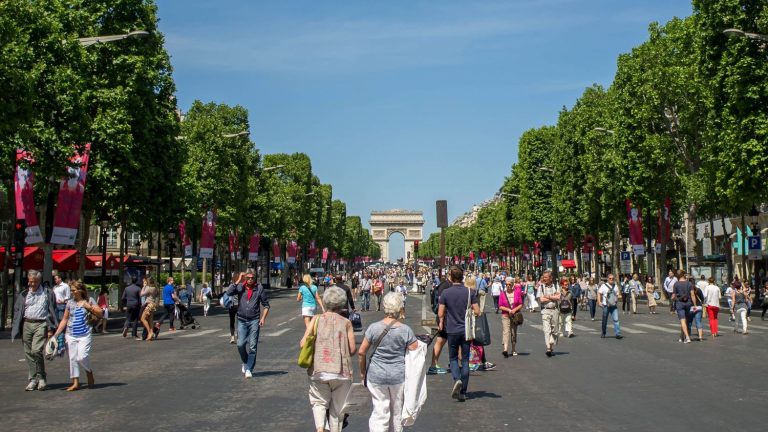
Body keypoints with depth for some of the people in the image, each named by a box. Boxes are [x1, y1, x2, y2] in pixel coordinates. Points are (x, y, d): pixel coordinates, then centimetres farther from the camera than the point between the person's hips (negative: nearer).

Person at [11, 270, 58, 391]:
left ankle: (41, 378, 0)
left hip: (41, 324, -4)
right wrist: (16, 329, 4)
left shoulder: (48, 293, 3)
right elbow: (17, 312, 13)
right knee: (28, 353, 6)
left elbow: (52, 311, 2)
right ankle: (32, 379, 16)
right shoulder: (23, 294, 13)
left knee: (36, 350, -16)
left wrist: (51, 329, -4)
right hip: (26, 324, 4)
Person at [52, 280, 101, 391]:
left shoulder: (88, 302, 0)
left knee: (82, 357, -12)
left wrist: (90, 307, -14)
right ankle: (75, 382, 11)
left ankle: (89, 373, 16)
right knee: (73, 358, 4)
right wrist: (57, 333, 9)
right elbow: (65, 320, 13)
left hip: (84, 335, -3)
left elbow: (100, 314, -1)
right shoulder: (70, 303, 8)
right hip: (71, 335, 3)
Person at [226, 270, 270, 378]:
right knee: (240, 344, -4)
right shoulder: (240, 287, 1)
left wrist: (263, 318, -4)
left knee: (252, 346, -2)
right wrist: (238, 280, -14)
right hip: (241, 320, 1)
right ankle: (245, 362, 24)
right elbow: (229, 292, -17)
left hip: (254, 320, -1)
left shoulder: (259, 288, 0)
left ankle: (249, 369, 5)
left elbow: (266, 305, 6)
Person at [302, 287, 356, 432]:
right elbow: (353, 349, -2)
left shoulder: (316, 319, 3)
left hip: (318, 370, 0)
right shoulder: (346, 322, 2)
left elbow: (303, 344, -3)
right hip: (342, 371, 0)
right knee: (337, 407, 14)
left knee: (319, 402, 15)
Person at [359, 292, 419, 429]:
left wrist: (362, 372, 10)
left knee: (379, 411, 5)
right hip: (399, 376, 0)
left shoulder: (373, 328, -7)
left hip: (376, 375, 0)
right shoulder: (406, 330, -9)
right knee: (397, 410, 17)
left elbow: (361, 352, -4)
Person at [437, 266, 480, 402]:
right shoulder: (470, 292, -4)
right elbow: (477, 311, -5)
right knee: (465, 360, 8)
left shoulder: (446, 293, -7)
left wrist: (441, 322, 14)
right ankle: (463, 392, 8)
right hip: (466, 330, 1)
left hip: (452, 330, -1)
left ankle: (457, 379, -13)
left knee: (453, 358, 14)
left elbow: (440, 313, -6)